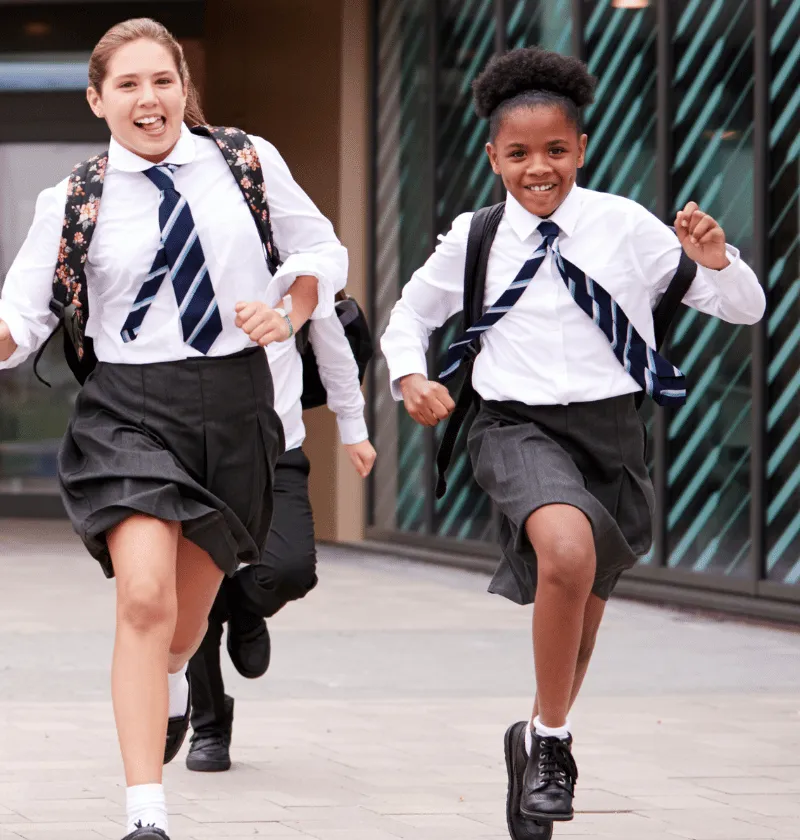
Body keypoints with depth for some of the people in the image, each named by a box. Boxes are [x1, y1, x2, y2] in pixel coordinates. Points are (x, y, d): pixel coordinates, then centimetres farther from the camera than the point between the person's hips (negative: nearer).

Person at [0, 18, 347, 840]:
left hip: (235, 405, 2)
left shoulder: (248, 163, 1)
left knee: (189, 605, 15)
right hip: (130, 409, -2)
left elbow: (321, 251, 13)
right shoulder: (76, 202, -1)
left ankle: (170, 679, 55)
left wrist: (288, 313, -5)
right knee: (143, 597, -20)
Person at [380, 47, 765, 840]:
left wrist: (715, 261, -23)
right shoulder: (474, 238, -1)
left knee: (583, 603, 16)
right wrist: (409, 376, -1)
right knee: (569, 550, -31)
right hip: (516, 425, -2)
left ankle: (540, 743, 44)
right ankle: (551, 740, -14)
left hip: (609, 424, 2)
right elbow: (411, 312, 18)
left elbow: (745, 310, -3)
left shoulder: (626, 228, -4)